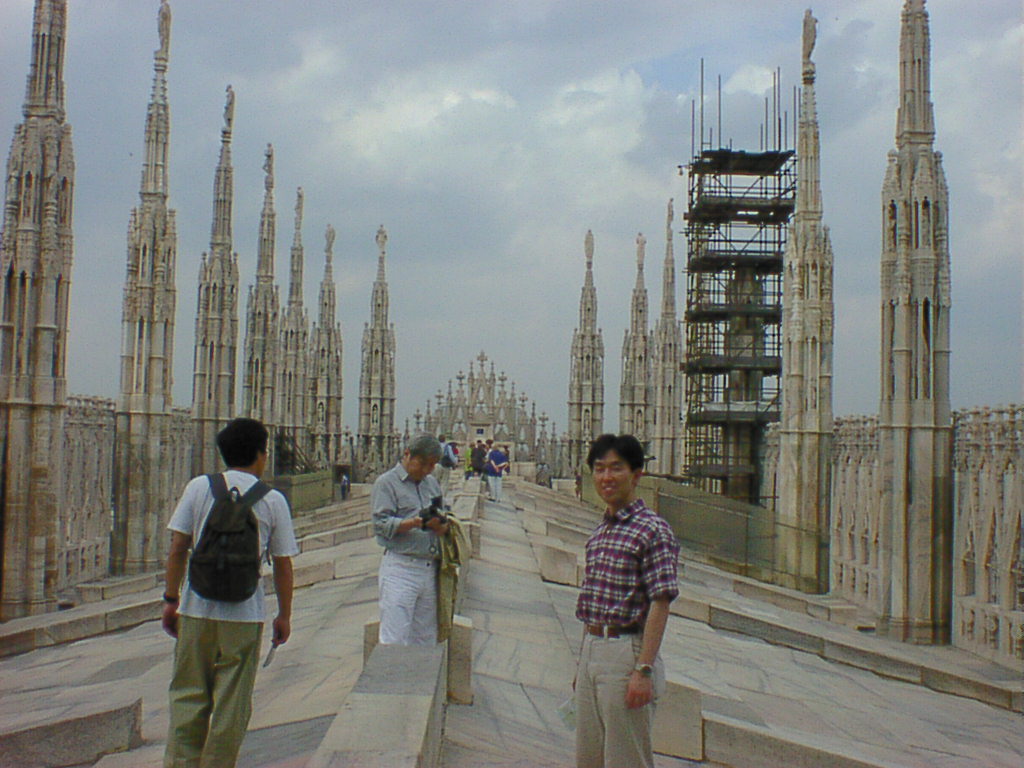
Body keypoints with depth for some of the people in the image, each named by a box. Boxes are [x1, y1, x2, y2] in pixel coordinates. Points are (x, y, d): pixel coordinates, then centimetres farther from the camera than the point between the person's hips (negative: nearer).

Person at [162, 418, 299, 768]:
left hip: (196, 610, 1)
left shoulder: (199, 487, 1)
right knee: (231, 705, 8)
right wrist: (284, 615, 10)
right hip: (244, 615, -1)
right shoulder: (273, 500, -1)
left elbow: (177, 548, -1)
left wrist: (171, 600, 8)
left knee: (187, 696, 11)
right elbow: (282, 565, 1)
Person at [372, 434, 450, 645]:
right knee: (395, 641, -8)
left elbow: (443, 523, 17)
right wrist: (415, 523, -25)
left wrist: (441, 525, -7)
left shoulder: (432, 483, 19)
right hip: (400, 568, -6)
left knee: (426, 639, 9)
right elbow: (381, 524, -10)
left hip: (429, 569, 6)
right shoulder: (387, 483, 0)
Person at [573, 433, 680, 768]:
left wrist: (644, 670, -21)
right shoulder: (599, 531, 12)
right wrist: (582, 664, 19)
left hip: (627, 651, -8)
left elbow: (660, 604, -17)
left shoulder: (653, 530, -12)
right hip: (591, 649, 8)